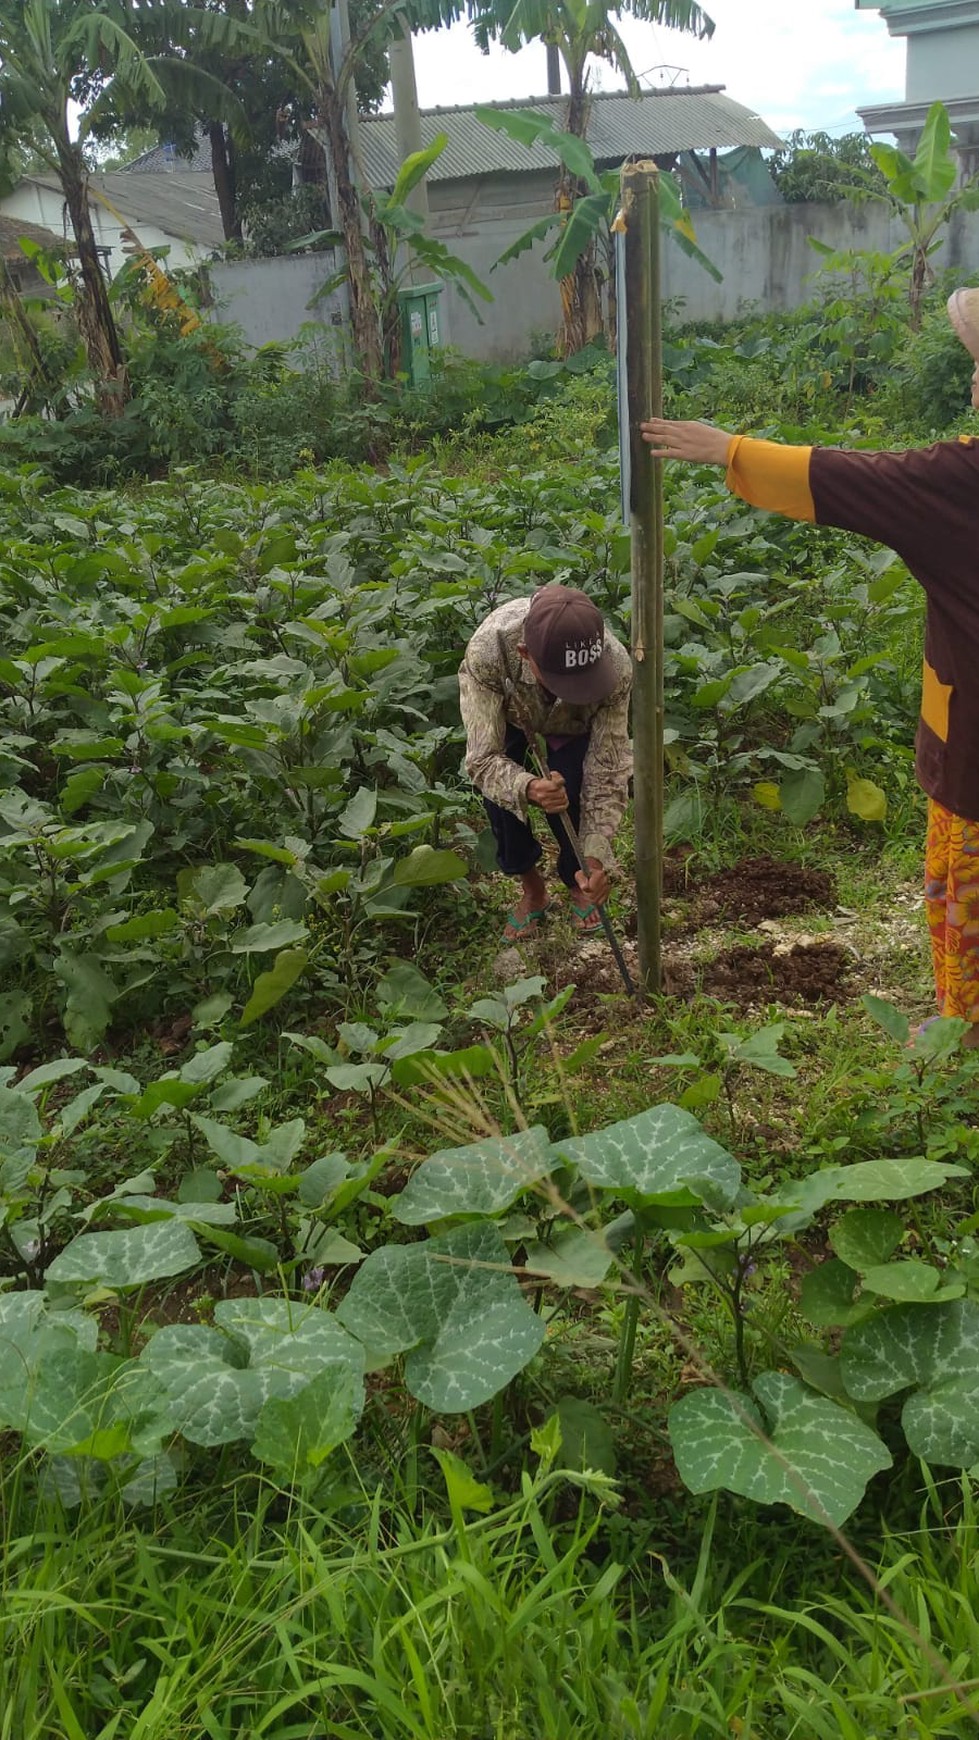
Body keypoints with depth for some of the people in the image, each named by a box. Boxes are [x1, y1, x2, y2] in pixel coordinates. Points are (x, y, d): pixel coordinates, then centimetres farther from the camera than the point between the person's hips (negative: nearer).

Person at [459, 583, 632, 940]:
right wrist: (527, 789, -62)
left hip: (574, 729, 0)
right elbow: (483, 757, -41)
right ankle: (532, 889, 12)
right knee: (500, 792, -17)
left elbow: (607, 769, -32)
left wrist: (597, 853, -42)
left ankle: (578, 886, 16)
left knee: (570, 801, -17)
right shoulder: (487, 651, -45)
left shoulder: (615, 666, -41)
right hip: (509, 719, 0)